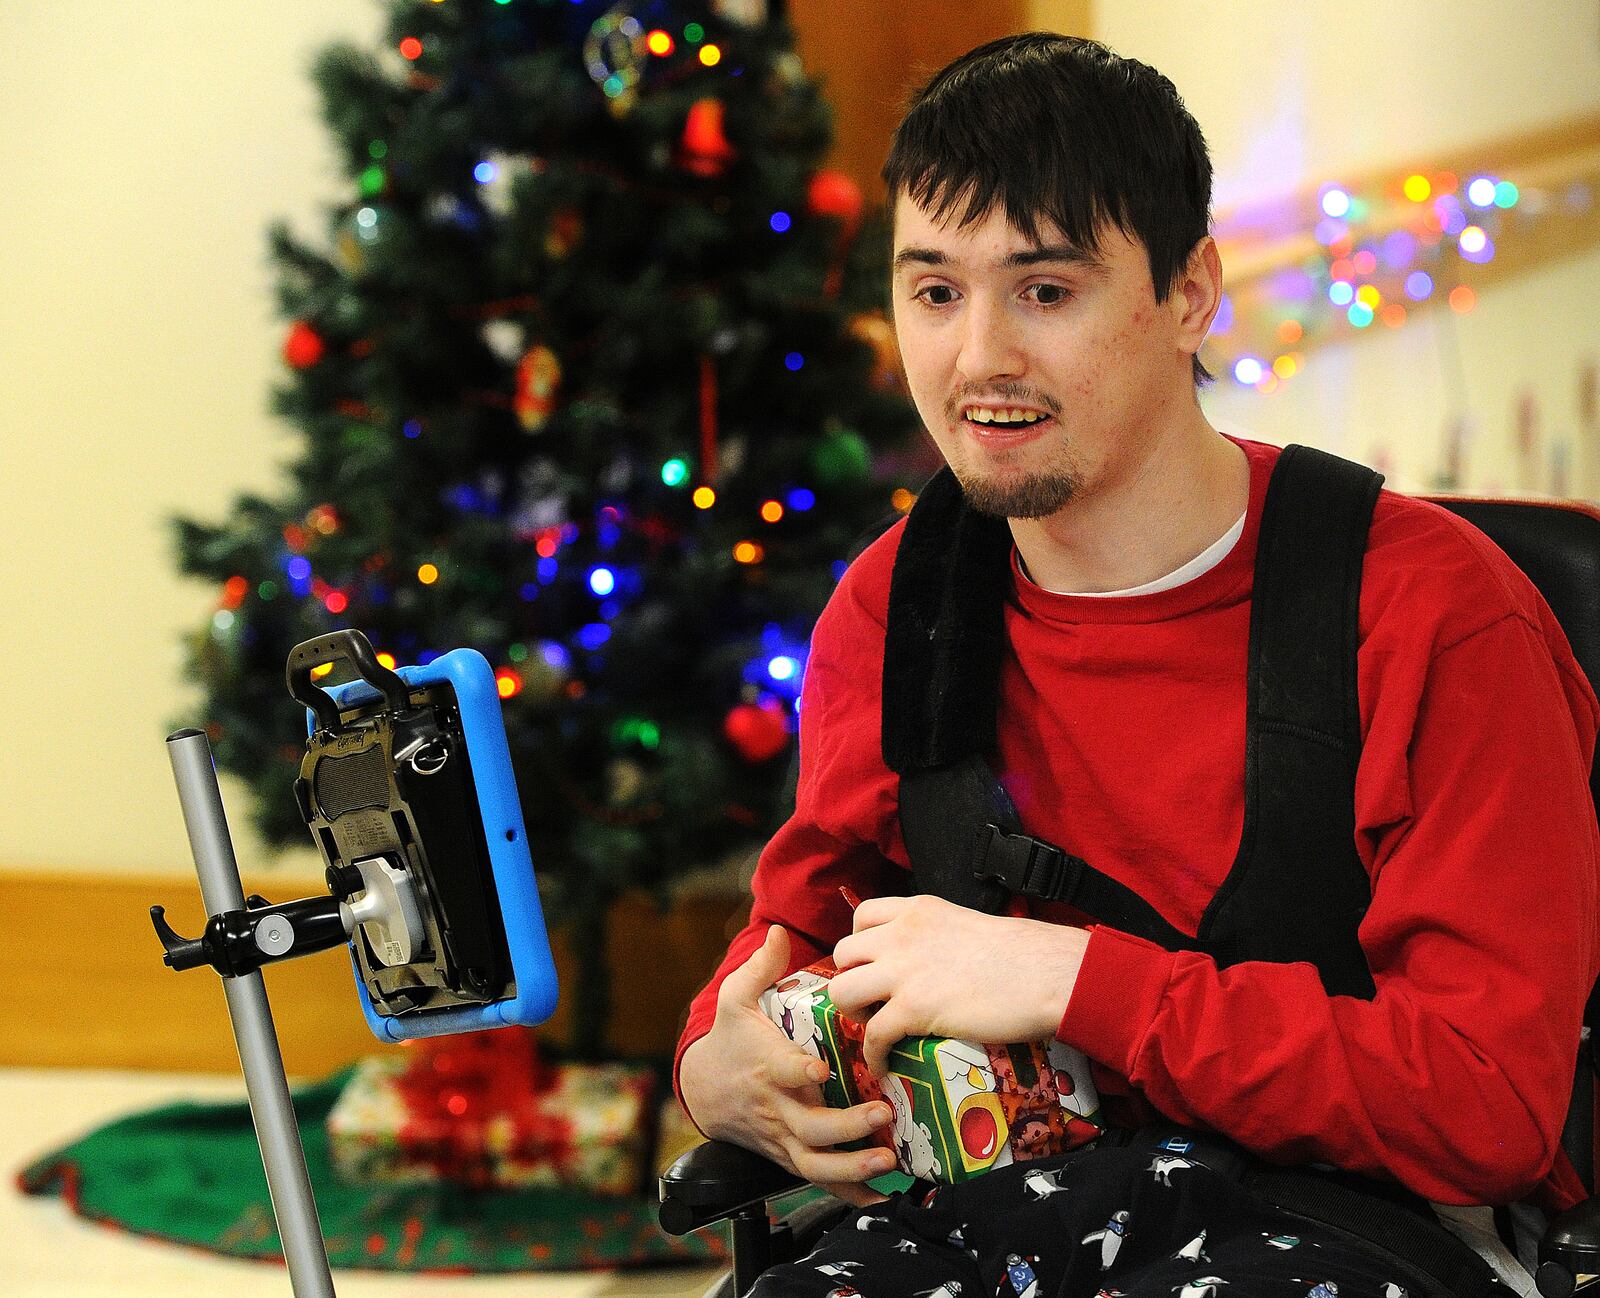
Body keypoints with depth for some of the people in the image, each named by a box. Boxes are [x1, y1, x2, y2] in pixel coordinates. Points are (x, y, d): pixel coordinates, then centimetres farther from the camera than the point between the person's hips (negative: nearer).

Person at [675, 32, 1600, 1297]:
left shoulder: (1434, 613, -11)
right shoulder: (890, 609, 6)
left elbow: (1496, 1105, -16)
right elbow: (805, 909, 19)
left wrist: (1076, 980, -20)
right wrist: (720, 1061, -7)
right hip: (1016, 1191, 3)